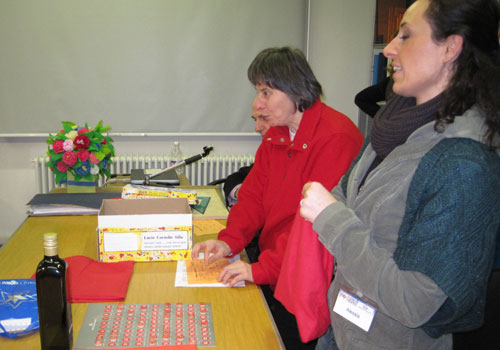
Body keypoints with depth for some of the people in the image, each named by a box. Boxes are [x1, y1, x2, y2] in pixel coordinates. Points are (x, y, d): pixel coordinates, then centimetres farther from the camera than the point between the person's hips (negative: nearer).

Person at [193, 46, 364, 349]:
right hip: (274, 278, 8)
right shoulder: (276, 135, 9)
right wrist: (229, 241, -7)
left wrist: (263, 268, -25)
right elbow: (254, 195, 9)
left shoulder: (336, 137, -21)